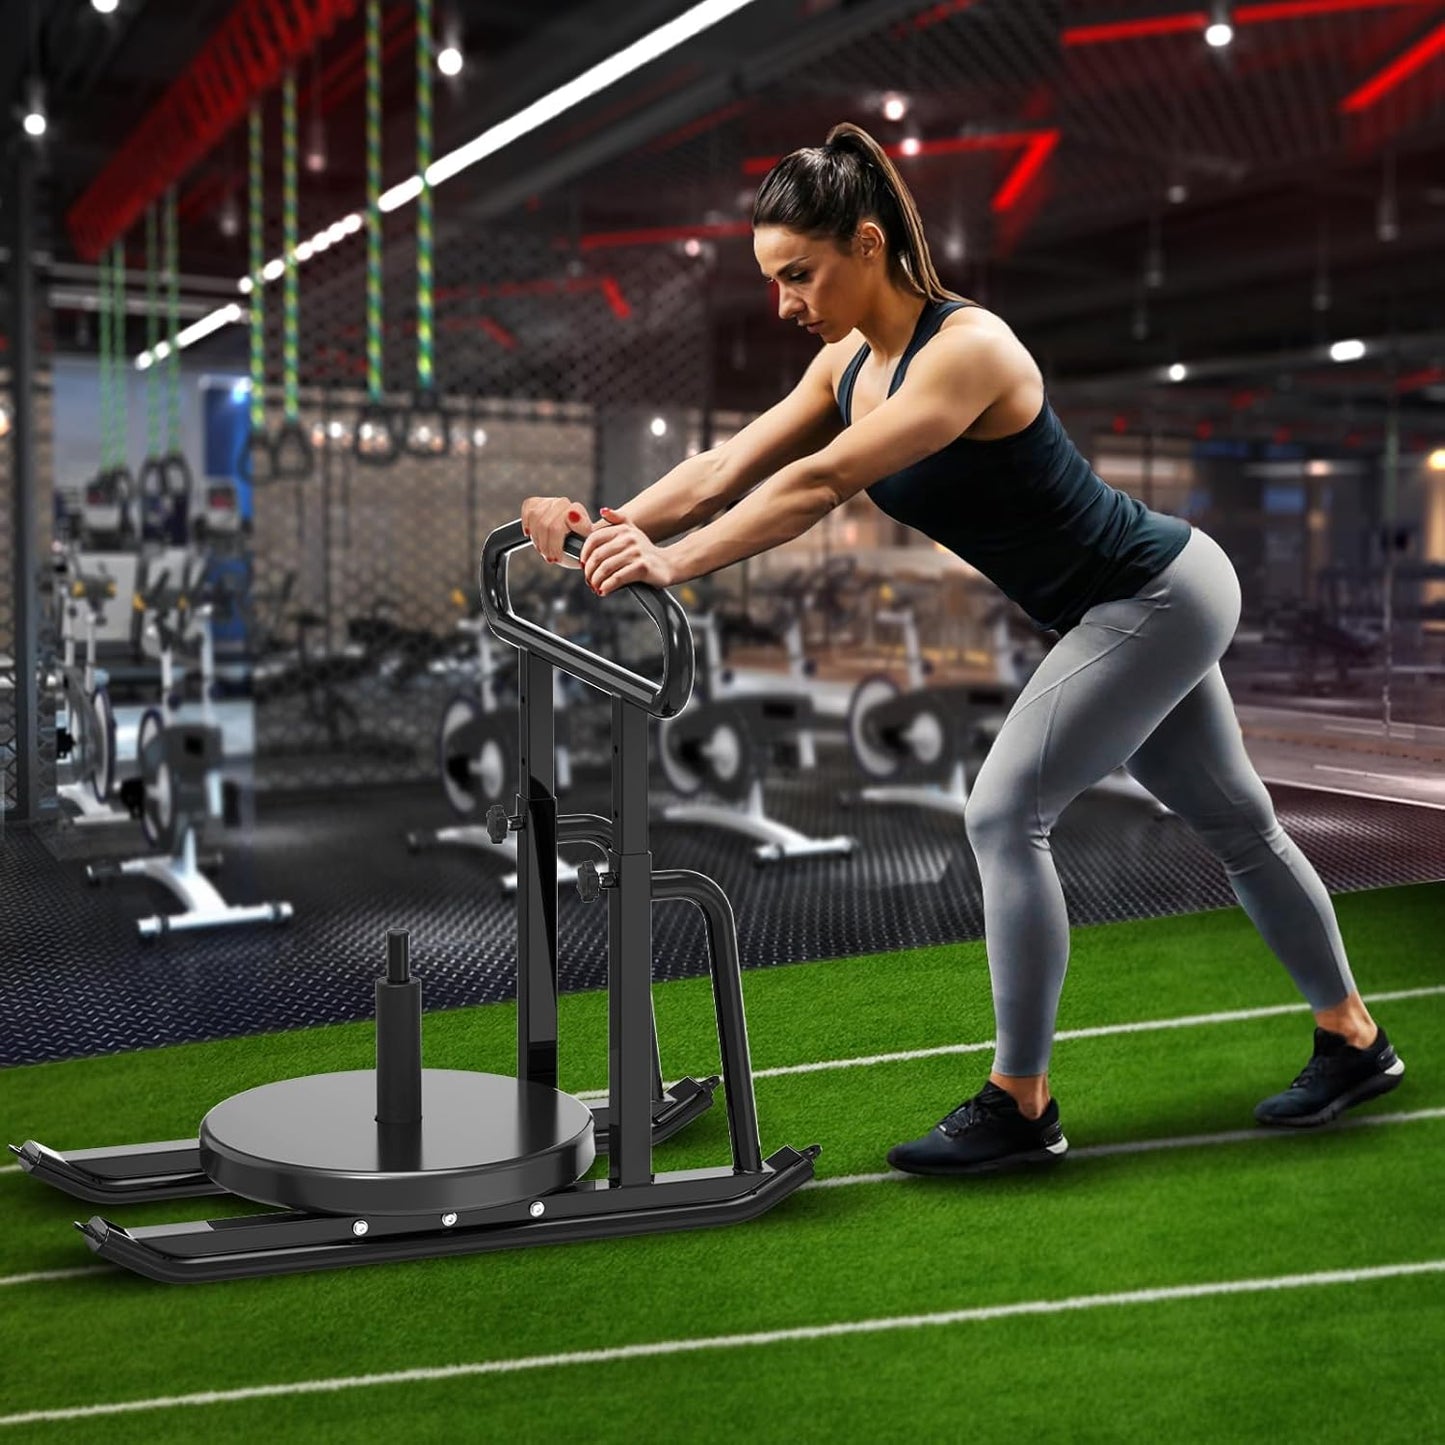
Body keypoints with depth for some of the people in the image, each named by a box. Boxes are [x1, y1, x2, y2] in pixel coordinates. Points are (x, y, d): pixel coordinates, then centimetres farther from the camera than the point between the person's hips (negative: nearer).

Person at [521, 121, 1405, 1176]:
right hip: (1147, 601, 10)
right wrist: (612, 524, -22)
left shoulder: (966, 348, -27)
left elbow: (820, 481, -38)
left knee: (1005, 813, -14)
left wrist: (674, 562, -43)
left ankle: (1019, 1107, -2)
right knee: (1237, 825, 19)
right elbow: (728, 470, -8)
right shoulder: (850, 363, -1)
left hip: (1158, 597, -10)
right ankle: (1354, 1042, 36)